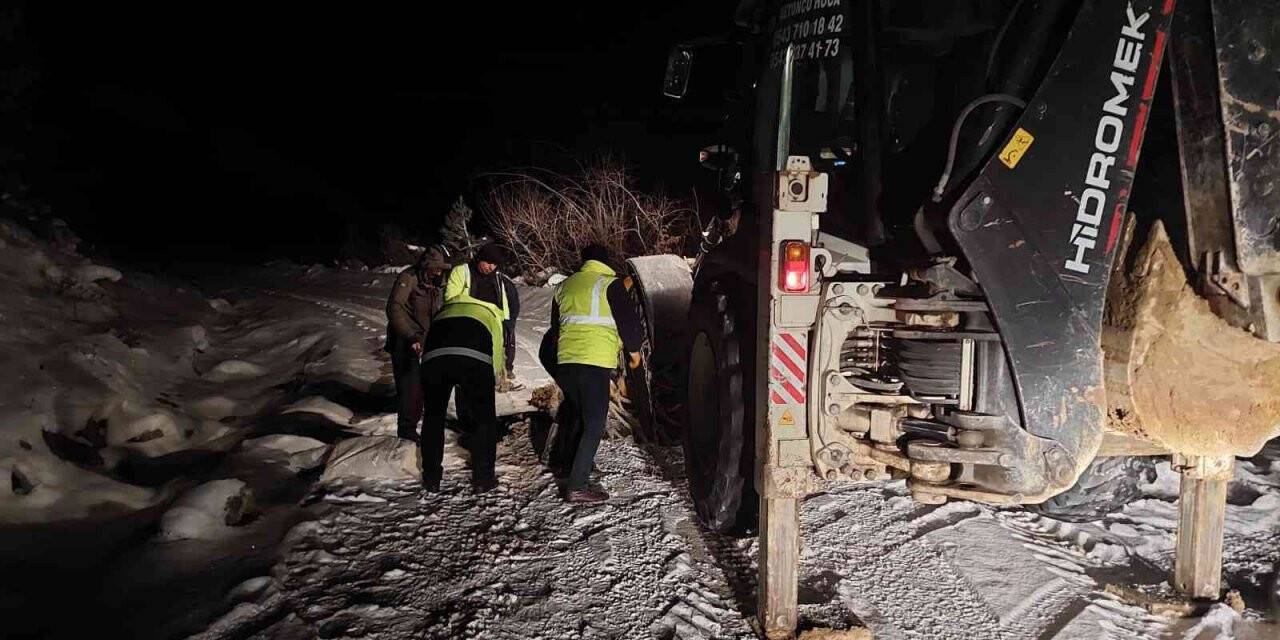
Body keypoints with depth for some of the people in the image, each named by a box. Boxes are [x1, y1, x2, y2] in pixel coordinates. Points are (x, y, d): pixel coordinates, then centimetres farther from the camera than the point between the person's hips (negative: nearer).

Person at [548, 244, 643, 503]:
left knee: (573, 413, 25)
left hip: (565, 361, 6)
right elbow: (628, 319, -4)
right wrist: (634, 349, 12)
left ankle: (561, 462, 36)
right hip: (595, 362, -6)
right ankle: (576, 486, -9)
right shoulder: (609, 284, -1)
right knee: (594, 424, -4)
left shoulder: (565, 286, 17)